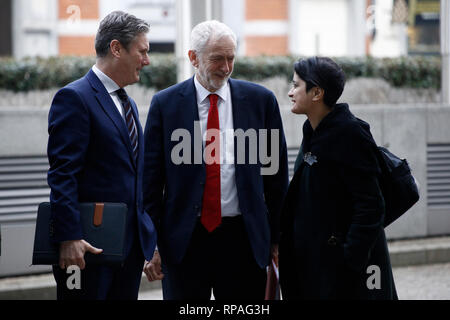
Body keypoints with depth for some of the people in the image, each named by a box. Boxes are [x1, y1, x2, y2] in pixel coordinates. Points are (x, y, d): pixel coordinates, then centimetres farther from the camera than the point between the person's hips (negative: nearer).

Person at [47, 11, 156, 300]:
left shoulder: (128, 104, 19)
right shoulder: (75, 98, -9)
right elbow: (62, 174, -16)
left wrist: (148, 239, 19)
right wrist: (69, 238, -23)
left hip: (132, 244, 8)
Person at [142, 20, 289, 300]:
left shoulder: (261, 101, 5)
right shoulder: (165, 104, 2)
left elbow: (277, 173, 9)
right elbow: (151, 179, 3)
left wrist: (277, 238, 6)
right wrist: (151, 244, -1)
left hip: (243, 239, 1)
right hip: (184, 241, -1)